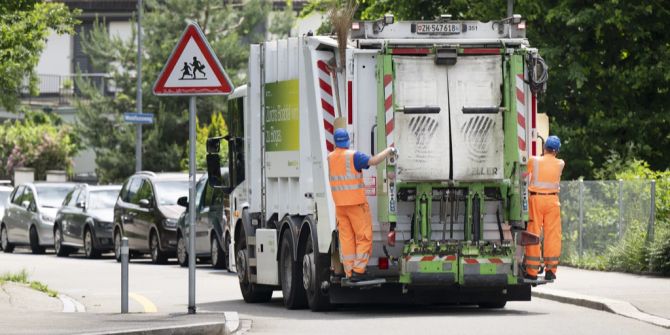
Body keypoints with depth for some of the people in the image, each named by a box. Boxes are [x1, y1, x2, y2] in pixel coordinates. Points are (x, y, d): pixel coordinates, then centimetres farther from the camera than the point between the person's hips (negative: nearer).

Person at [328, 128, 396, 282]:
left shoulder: (330, 158, 7)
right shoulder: (353, 156, -11)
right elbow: (373, 161, -22)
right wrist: (388, 151, -8)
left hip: (339, 204, 5)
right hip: (356, 203, -5)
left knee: (346, 239, 7)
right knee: (364, 237, 1)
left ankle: (350, 273, 5)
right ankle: (358, 271, -6)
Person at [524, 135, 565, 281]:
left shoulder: (534, 161, -4)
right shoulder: (560, 164, 1)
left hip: (535, 198, -1)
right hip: (552, 200, 1)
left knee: (533, 234, 2)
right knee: (552, 235, 4)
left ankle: (532, 271, 1)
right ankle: (550, 270, 2)